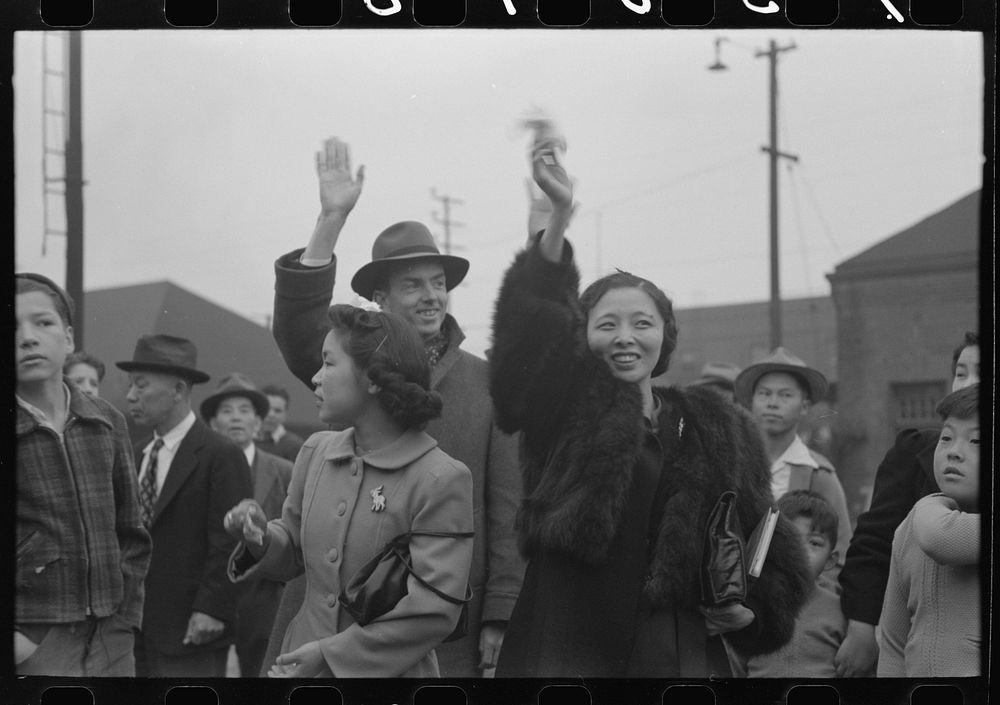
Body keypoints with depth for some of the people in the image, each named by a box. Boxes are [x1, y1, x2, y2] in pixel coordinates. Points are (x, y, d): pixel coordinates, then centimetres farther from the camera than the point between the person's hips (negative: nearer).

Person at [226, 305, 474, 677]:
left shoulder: (442, 480, -15)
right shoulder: (316, 451, 4)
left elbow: (435, 609, -17)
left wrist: (331, 654, -17)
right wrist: (261, 539, -5)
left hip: (387, 671, -5)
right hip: (301, 663, 5)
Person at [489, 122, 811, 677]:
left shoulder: (719, 434, 12)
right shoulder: (564, 409, 3)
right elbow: (531, 319, -13)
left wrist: (750, 611, 0)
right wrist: (559, 214, -24)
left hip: (680, 657, 3)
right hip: (565, 656, -3)